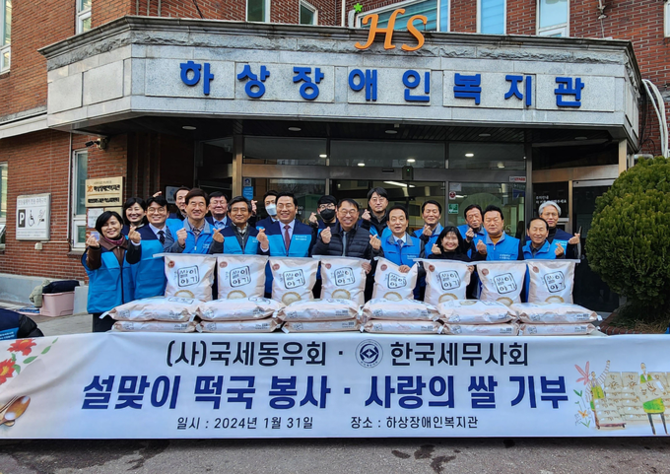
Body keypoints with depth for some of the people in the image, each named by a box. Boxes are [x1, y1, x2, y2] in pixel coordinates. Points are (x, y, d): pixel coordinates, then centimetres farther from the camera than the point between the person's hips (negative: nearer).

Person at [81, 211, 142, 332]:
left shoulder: (129, 244, 6)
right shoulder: (98, 246, -1)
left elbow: (133, 259, -14)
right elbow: (93, 265, -20)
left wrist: (136, 243, -36)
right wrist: (94, 248, -42)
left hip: (128, 304, 3)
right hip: (104, 304, -3)